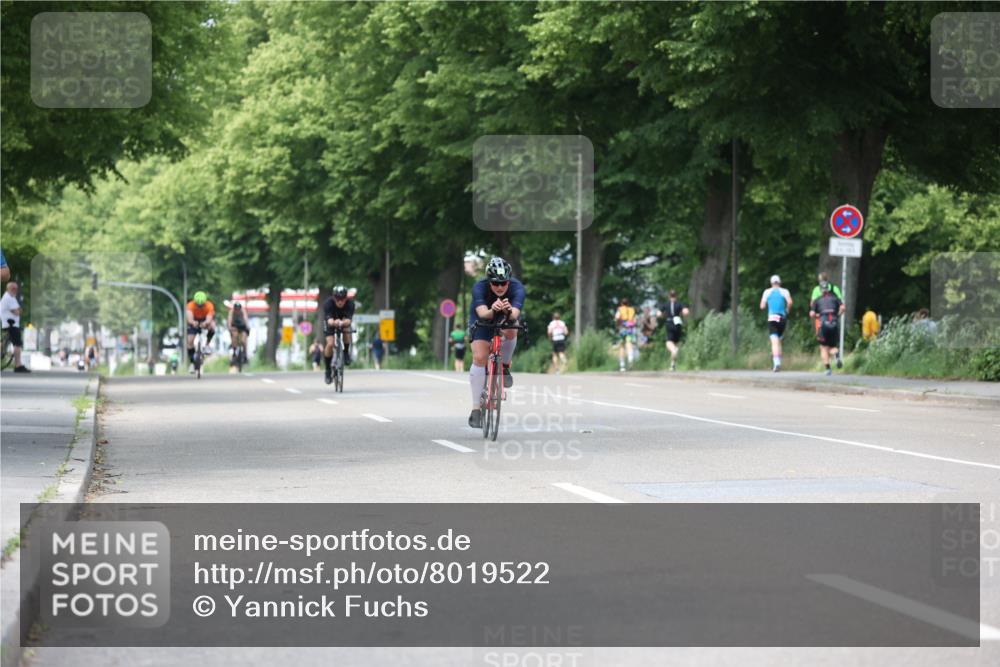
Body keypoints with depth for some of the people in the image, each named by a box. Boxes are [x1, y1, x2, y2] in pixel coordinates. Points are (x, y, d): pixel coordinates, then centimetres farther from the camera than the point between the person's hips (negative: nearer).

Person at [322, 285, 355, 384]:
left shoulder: (350, 303, -32)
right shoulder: (328, 303, -34)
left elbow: (348, 320, -44)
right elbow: (329, 320, -47)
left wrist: (343, 323, -67)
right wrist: (334, 322, -70)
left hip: (344, 321, 1)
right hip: (331, 322, -1)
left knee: (347, 331, -33)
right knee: (330, 344, -21)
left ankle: (346, 353, -5)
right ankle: (327, 369, -3)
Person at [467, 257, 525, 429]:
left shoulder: (516, 287, -32)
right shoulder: (479, 288, -33)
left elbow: (516, 313, -47)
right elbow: (482, 313, -48)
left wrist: (509, 311, -71)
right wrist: (492, 310, -70)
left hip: (506, 318, 1)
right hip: (482, 319, -1)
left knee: (510, 331, -34)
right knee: (479, 358, -18)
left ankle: (505, 367, -5)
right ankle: (476, 409, -12)